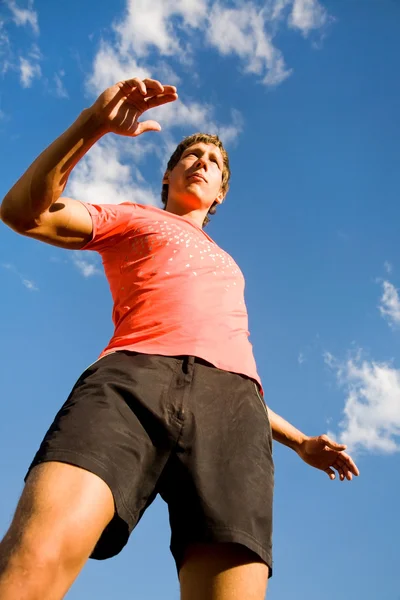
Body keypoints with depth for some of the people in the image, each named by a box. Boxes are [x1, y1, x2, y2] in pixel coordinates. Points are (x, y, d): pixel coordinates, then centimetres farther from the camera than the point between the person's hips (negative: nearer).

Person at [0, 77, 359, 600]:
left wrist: (299, 442, 31)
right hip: (134, 371, -3)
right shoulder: (132, 219, 32)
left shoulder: (227, 268, 44)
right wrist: (91, 126, 3)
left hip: (232, 397, 3)